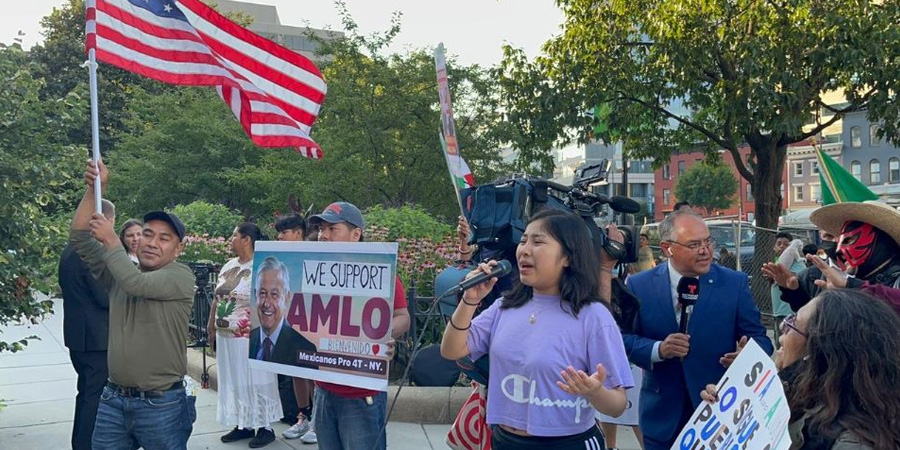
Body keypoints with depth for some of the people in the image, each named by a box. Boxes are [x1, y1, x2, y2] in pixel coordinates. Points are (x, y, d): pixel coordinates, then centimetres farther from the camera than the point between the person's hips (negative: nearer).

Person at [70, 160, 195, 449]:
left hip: (161, 404, -5)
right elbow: (79, 239, 2)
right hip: (113, 399, 5)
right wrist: (93, 189, -7)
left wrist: (111, 240, -12)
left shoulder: (180, 276, -9)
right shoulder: (118, 271, 8)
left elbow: (136, 283, -24)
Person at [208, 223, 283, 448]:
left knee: (255, 382, 2)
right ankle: (243, 425, 25)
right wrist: (212, 329, 15)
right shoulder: (228, 266, 11)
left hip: (250, 338, -8)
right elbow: (217, 300, 16)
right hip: (226, 337, 8)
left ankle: (265, 427, 14)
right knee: (234, 381, 13)